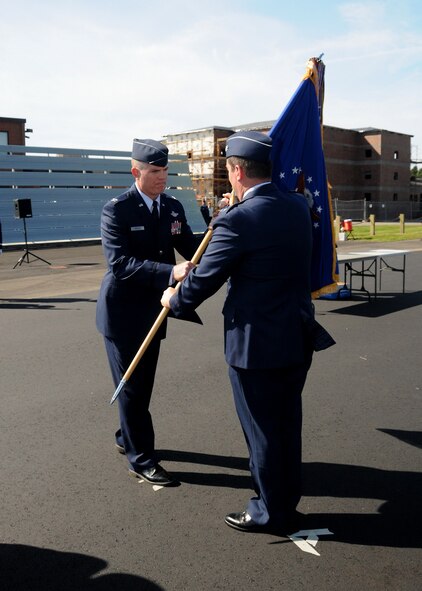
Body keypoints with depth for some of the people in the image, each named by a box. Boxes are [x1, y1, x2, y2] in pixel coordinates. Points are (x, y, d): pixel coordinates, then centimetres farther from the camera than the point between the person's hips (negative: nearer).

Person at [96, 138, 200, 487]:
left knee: (143, 383, 18)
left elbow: (192, 248, 0)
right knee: (132, 386, 4)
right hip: (123, 310, -6)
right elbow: (119, 262, -25)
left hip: (154, 309, 6)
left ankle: (127, 438, 40)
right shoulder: (117, 209, -14)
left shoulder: (174, 207, 4)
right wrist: (170, 273, -36)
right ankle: (141, 459, 18)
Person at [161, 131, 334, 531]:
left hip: (257, 344, -8)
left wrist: (174, 300, 5)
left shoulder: (238, 220, -20)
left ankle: (271, 512, 29)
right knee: (287, 423, 21)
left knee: (262, 430, 10)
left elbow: (204, 279, -14)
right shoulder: (299, 206, 2)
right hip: (299, 337, 8)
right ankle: (287, 501, 40)